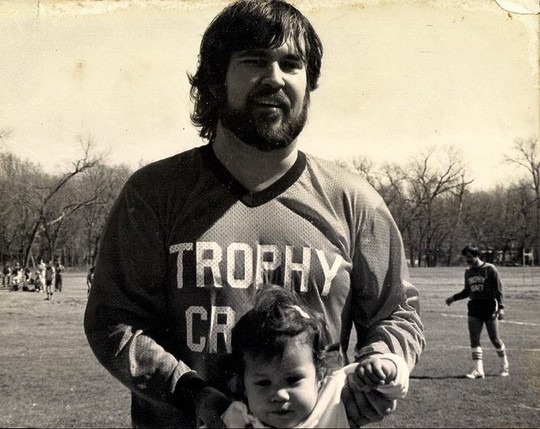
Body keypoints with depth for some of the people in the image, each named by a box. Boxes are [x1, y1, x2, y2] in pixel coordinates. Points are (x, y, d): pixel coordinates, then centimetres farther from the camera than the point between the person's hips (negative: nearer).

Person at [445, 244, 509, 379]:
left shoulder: (490, 269, -6)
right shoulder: (468, 272, 11)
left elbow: (498, 289, -8)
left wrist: (501, 307, -16)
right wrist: (453, 298, 11)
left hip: (489, 308, -5)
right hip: (474, 308, 5)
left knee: (495, 339, 3)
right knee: (474, 339, -3)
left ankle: (504, 366, 24)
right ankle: (478, 371, -2)